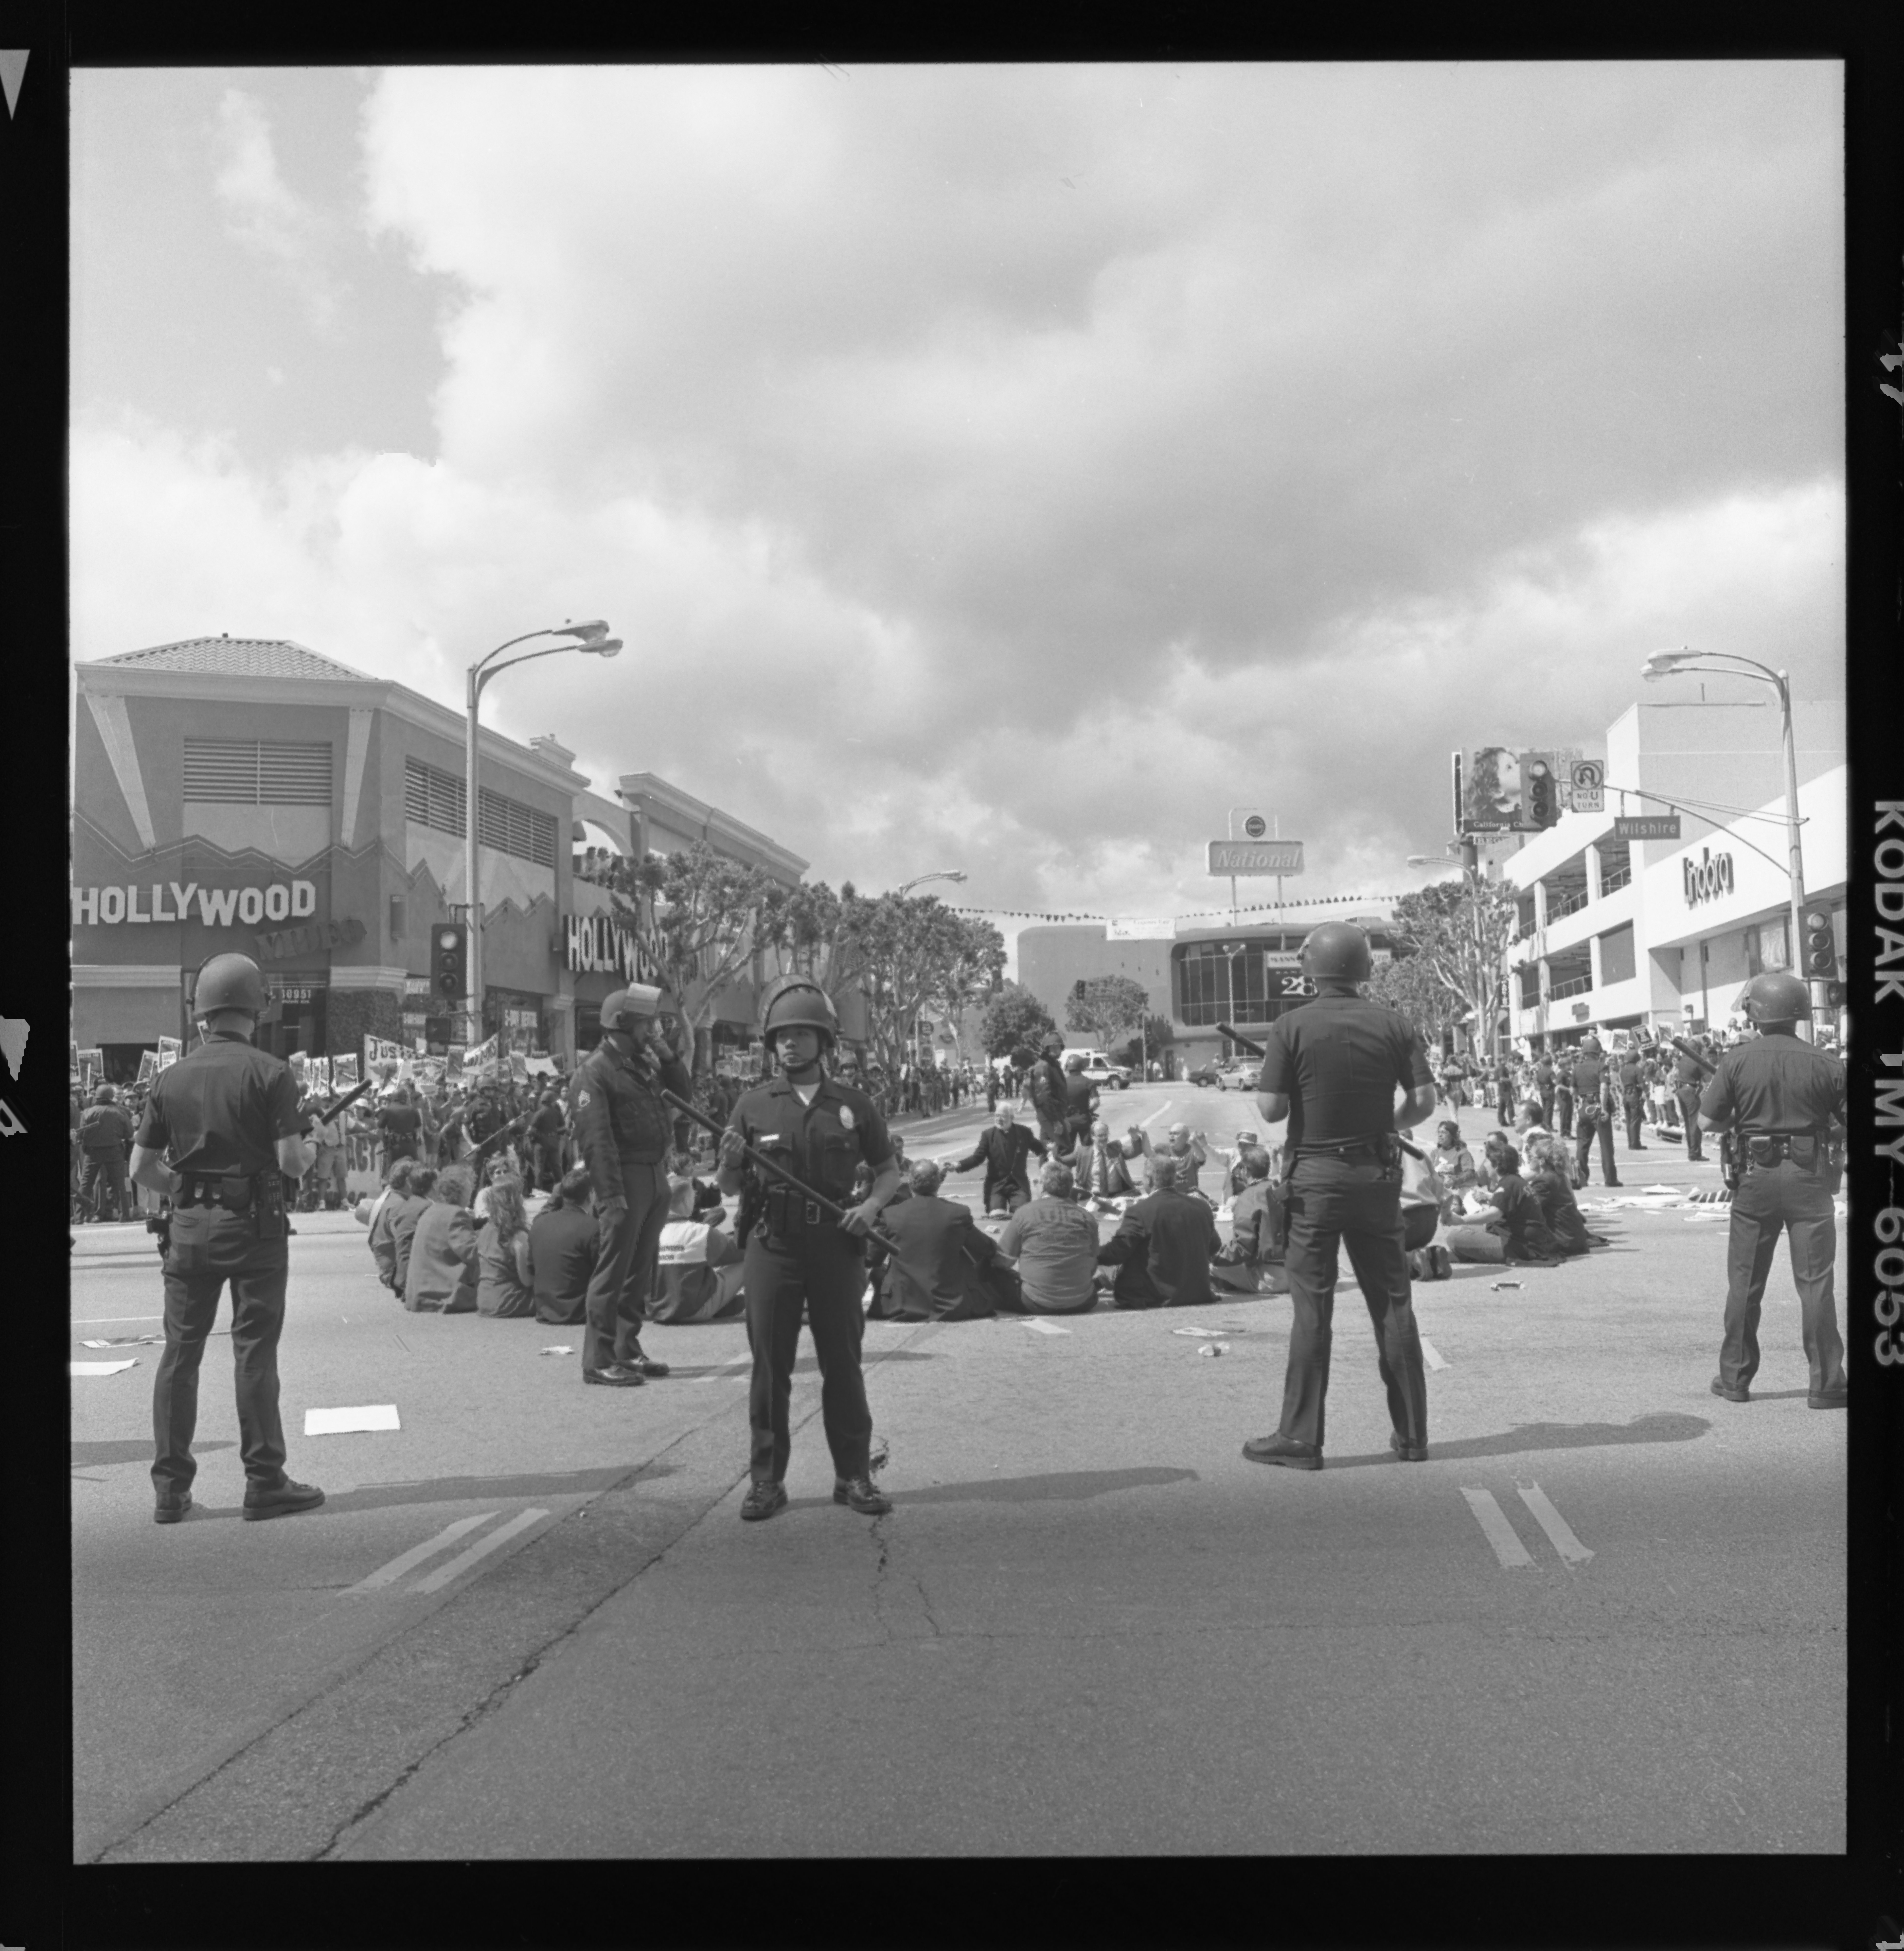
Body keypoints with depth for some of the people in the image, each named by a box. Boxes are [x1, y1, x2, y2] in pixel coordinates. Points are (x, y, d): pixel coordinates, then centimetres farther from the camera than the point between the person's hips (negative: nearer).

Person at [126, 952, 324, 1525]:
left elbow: (141, 1168, 5)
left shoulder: (171, 1078, 4)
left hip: (190, 1226, 4)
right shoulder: (271, 1073, -9)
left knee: (180, 1351, 10)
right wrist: (312, 1150, 7)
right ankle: (265, 1482, 7)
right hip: (254, 1224, -3)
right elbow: (290, 1162, -14)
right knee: (254, 1352, 2)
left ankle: (170, 1488, 14)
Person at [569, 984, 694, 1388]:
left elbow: (684, 1092, 14)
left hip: (657, 1174, 8)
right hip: (626, 1177, -8)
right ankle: (599, 1360, 1)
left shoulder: (644, 1062, 14)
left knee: (643, 1269, 14)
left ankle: (628, 1351, 23)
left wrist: (668, 1054, 1)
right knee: (614, 1269, -5)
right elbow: (595, 1136, -17)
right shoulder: (596, 1068, -11)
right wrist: (611, 1194, -23)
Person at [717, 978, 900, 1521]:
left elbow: (889, 1170, 14)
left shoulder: (854, 1105, 6)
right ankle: (766, 1480, 12)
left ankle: (854, 1476, 15)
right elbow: (728, 1189, 8)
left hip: (836, 1246, 0)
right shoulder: (754, 1106, 5)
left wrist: (872, 1203, -6)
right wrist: (732, 1161, -14)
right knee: (770, 1365, 3)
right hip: (772, 1246, 0)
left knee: (843, 1364, 5)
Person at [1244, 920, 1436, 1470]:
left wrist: (1266, 1080, 8)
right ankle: (1412, 1435, 17)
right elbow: (1424, 1103, -2)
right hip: (1378, 1173, 3)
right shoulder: (1393, 1025, 0)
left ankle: (1300, 1439, 5)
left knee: (1312, 1309, 1)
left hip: (1314, 1174, -3)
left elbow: (1271, 1110, -13)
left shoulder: (1292, 1027, -9)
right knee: (1393, 1305, 10)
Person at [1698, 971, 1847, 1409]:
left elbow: (1707, 1122, -3)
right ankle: (1825, 1384, 5)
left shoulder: (1737, 1061, -6)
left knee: (1745, 1280, 11)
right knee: (1815, 1282, 4)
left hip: (1757, 1176, 1)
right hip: (1809, 1176, -1)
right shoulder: (1824, 1064, -6)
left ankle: (1735, 1377, 17)